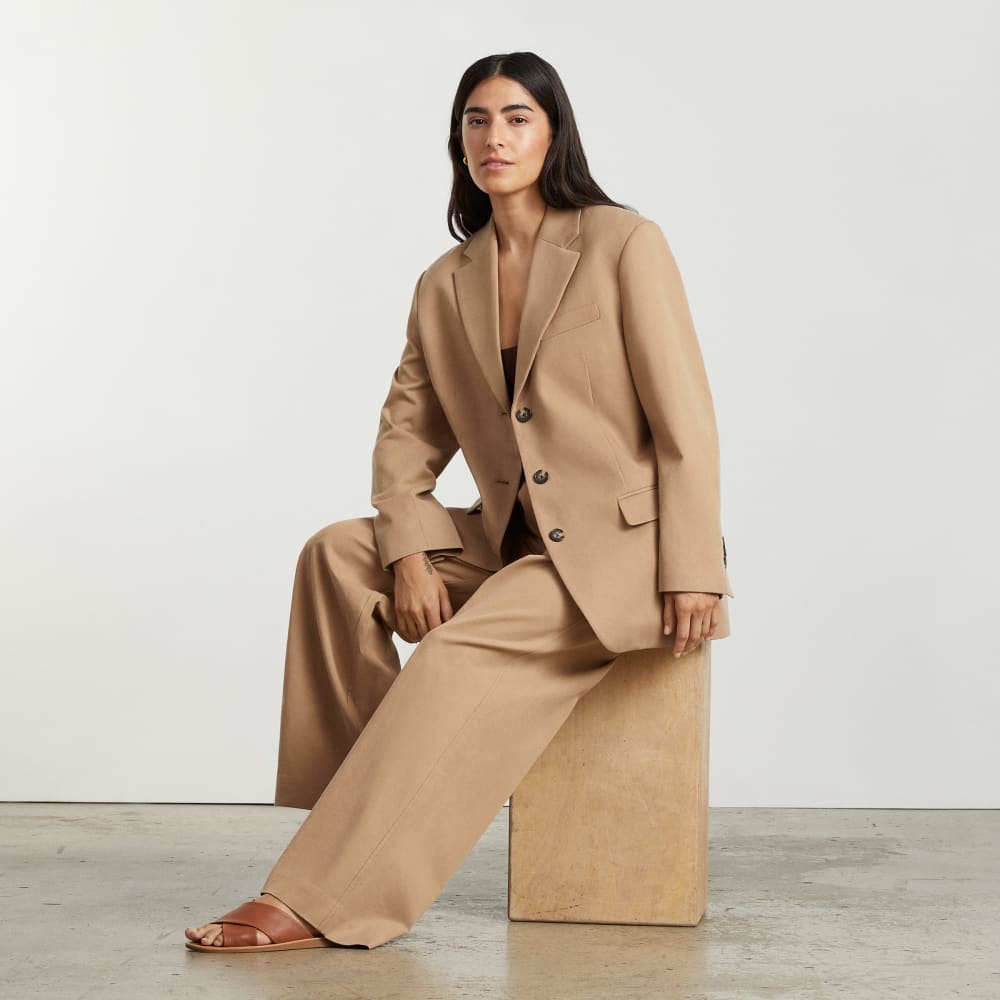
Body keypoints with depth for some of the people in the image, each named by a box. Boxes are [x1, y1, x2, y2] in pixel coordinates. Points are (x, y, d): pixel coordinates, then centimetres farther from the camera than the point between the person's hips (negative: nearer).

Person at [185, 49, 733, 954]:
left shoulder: (625, 245, -8)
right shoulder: (446, 285, 8)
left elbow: (685, 420, -10)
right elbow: (407, 434, 7)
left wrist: (691, 574, -16)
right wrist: (408, 554, -10)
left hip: (623, 541, -6)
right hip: (513, 540, 6)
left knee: (457, 655, -26)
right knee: (337, 554, -12)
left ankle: (327, 902, -23)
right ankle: (361, 798, -6)